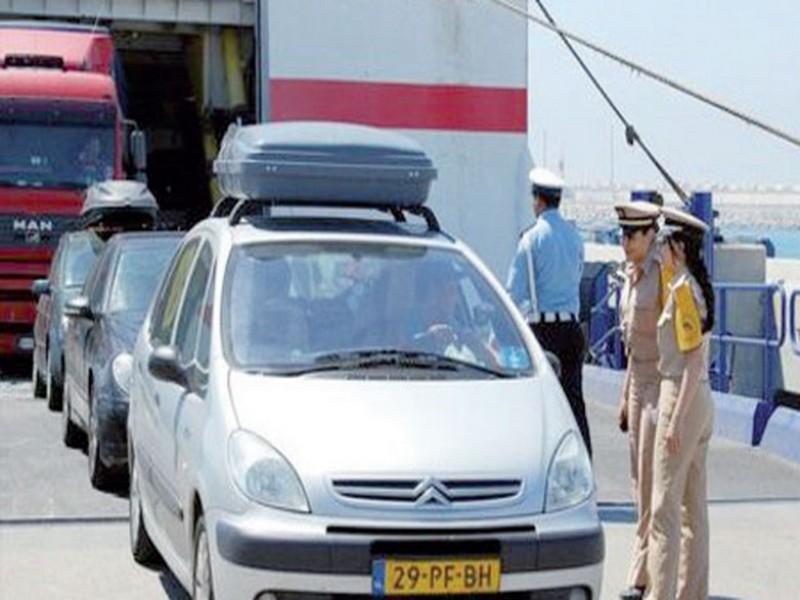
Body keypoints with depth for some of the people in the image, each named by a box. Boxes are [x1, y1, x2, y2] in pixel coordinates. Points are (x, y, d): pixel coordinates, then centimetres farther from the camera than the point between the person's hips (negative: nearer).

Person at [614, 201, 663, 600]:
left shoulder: (663, 272, -16)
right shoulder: (631, 274, 11)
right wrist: (626, 395, 20)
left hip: (661, 384, -9)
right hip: (638, 380, 9)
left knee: (651, 479, -5)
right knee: (640, 478, 11)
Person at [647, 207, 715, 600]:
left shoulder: (682, 290, -16)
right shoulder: (696, 286, 12)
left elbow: (694, 361, -20)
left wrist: (675, 419, -21)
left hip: (682, 398, -9)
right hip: (702, 400, 9)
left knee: (664, 505, -6)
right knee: (693, 504, 12)